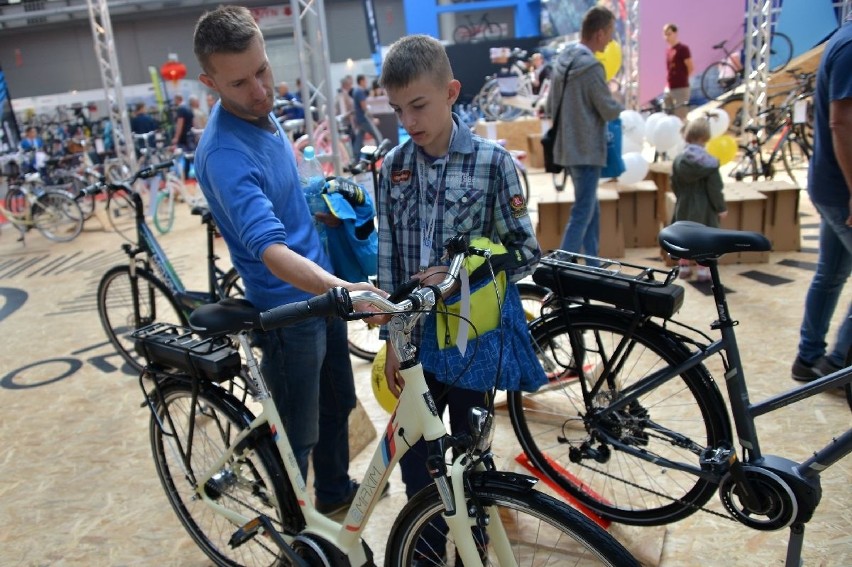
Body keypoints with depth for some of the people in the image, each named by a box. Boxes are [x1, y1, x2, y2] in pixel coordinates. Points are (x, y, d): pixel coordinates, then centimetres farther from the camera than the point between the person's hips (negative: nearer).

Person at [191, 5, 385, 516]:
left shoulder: (262, 112, 2)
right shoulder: (225, 155, -28)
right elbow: (271, 249, -40)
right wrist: (342, 290, -53)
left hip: (321, 292, 9)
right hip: (288, 309, -9)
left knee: (337, 403, 25)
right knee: (297, 436, 9)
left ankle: (335, 492, 48)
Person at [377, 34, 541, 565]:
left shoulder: (492, 160, -10)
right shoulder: (394, 167, 0)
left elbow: (525, 252, -6)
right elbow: (388, 260, 3)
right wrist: (391, 340, 3)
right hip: (416, 336, 3)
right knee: (413, 451, 13)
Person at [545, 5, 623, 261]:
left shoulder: (562, 60, 7)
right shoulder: (591, 67, -18)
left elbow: (550, 107, 13)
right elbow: (610, 111, -11)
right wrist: (622, 107, 9)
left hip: (567, 148, 9)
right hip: (587, 150, -9)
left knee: (591, 208, 18)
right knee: (582, 213, -4)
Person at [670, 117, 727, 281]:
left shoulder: (678, 160, -5)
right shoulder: (710, 162, -15)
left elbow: (674, 186, 3)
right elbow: (715, 188, -13)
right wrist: (721, 207, -3)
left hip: (684, 206, 4)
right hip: (704, 208, -3)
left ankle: (684, 266, 24)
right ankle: (703, 270, 10)